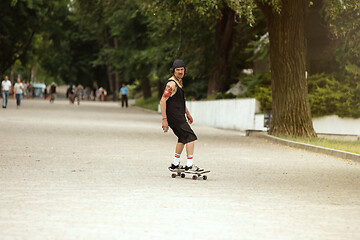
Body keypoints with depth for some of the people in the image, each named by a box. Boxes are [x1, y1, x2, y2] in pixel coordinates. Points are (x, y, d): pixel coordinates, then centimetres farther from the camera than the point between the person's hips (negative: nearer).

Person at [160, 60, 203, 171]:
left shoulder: (179, 81, 15)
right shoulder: (171, 84, -17)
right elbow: (162, 101, -22)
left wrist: (187, 114, 30)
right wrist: (164, 120, -25)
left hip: (179, 116, 10)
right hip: (174, 116, -10)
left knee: (183, 138, 20)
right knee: (190, 137, -12)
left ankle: (175, 164, 26)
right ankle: (190, 165, -15)